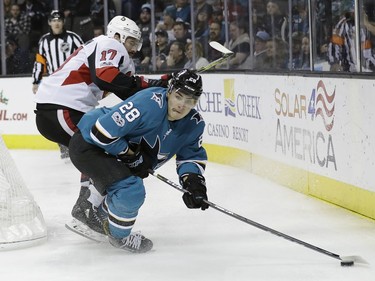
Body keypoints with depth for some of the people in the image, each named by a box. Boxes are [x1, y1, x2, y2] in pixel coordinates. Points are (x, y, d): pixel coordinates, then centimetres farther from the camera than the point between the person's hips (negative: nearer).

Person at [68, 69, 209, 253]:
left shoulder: (194, 124, -8)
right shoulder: (150, 103, -34)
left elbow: (192, 154, 6)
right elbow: (102, 131, -34)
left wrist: (193, 179, -15)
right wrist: (131, 155, -21)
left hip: (111, 150, 9)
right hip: (88, 145, -9)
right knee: (132, 191, -23)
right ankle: (119, 236, 4)